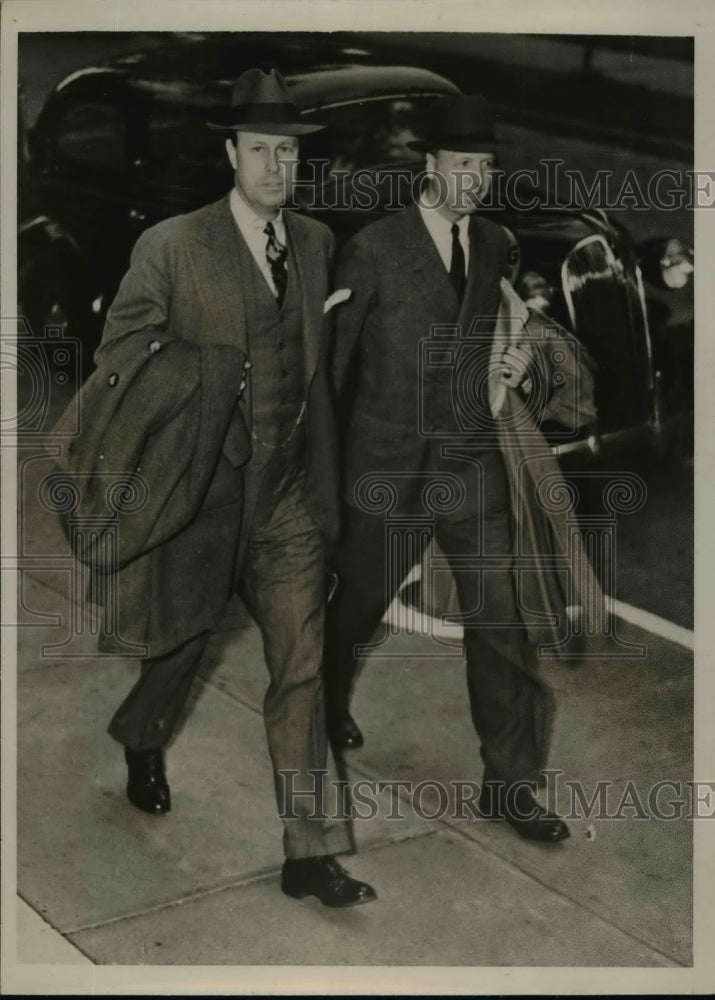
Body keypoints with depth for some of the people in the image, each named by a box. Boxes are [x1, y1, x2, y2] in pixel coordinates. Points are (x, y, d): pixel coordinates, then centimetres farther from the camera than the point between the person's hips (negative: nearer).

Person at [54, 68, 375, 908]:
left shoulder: (316, 242, 6)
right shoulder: (171, 246, -8)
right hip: (203, 488, -2)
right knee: (182, 637, 18)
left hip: (287, 493, 3)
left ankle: (308, 854, 5)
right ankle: (142, 744, 51)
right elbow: (122, 357, -2)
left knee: (301, 666, -3)